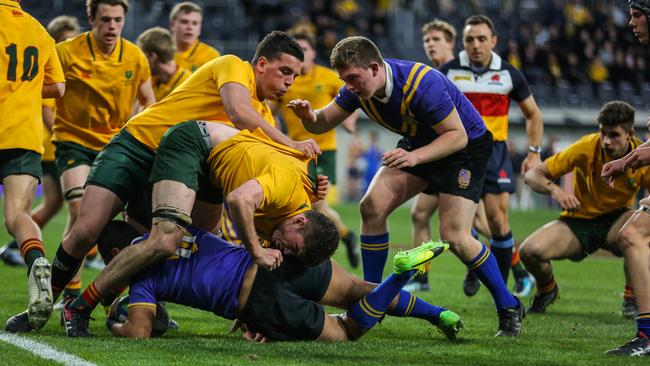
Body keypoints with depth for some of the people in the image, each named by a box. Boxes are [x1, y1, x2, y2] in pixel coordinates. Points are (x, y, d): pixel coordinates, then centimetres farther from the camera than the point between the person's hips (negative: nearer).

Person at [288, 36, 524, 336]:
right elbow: (322, 123, -4)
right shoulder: (358, 88, -13)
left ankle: (509, 308, -1)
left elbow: (457, 135, -29)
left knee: (454, 236, -18)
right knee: (372, 207, -8)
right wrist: (307, 115, -28)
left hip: (466, 145, -7)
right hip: (418, 144, 7)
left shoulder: (422, 84, -34)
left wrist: (416, 156, -43)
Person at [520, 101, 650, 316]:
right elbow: (532, 175, -14)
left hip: (616, 222, 0)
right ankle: (547, 289, 12)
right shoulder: (586, 148, -20)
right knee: (530, 250, -28)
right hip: (578, 221, 0)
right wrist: (554, 189, -35)